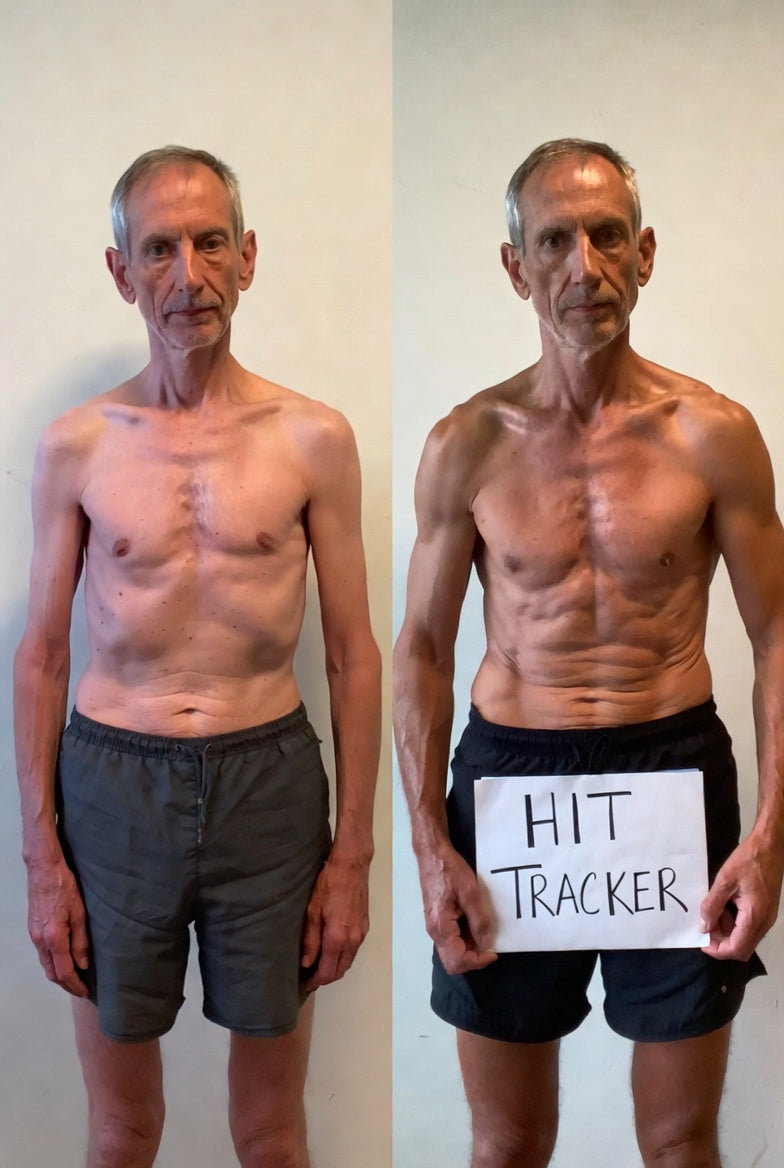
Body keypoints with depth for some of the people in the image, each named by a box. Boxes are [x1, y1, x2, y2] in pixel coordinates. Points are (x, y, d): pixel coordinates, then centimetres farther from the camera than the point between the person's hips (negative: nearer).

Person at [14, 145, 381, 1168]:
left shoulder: (314, 438, -2)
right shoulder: (77, 445, 1)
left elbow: (352, 653, 1)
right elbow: (42, 653, 5)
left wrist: (352, 853, -1)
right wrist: (42, 856, 1)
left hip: (269, 783, 0)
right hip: (113, 786, 1)